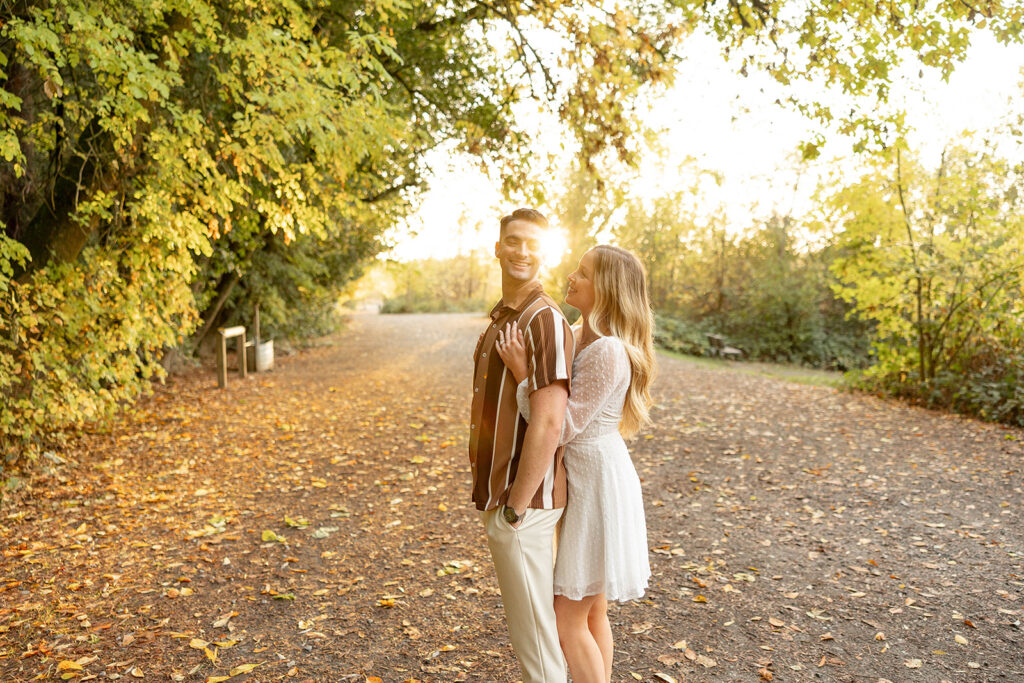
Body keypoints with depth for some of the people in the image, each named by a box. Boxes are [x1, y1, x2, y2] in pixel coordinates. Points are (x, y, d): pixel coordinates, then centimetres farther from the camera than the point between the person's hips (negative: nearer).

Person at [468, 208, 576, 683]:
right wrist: (499, 499, 17)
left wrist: (515, 508, -20)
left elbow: (547, 424, -25)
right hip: (503, 494, 10)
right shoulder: (502, 317, 13)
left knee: (532, 622, 5)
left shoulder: (544, 320, -19)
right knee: (527, 614, 22)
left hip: (522, 502, -10)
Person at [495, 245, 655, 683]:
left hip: (598, 485, -10)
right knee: (591, 612, 20)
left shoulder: (607, 352, -23)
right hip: (584, 478, 10)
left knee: (567, 620, 1)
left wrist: (521, 373, -21)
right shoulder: (580, 337, 7)